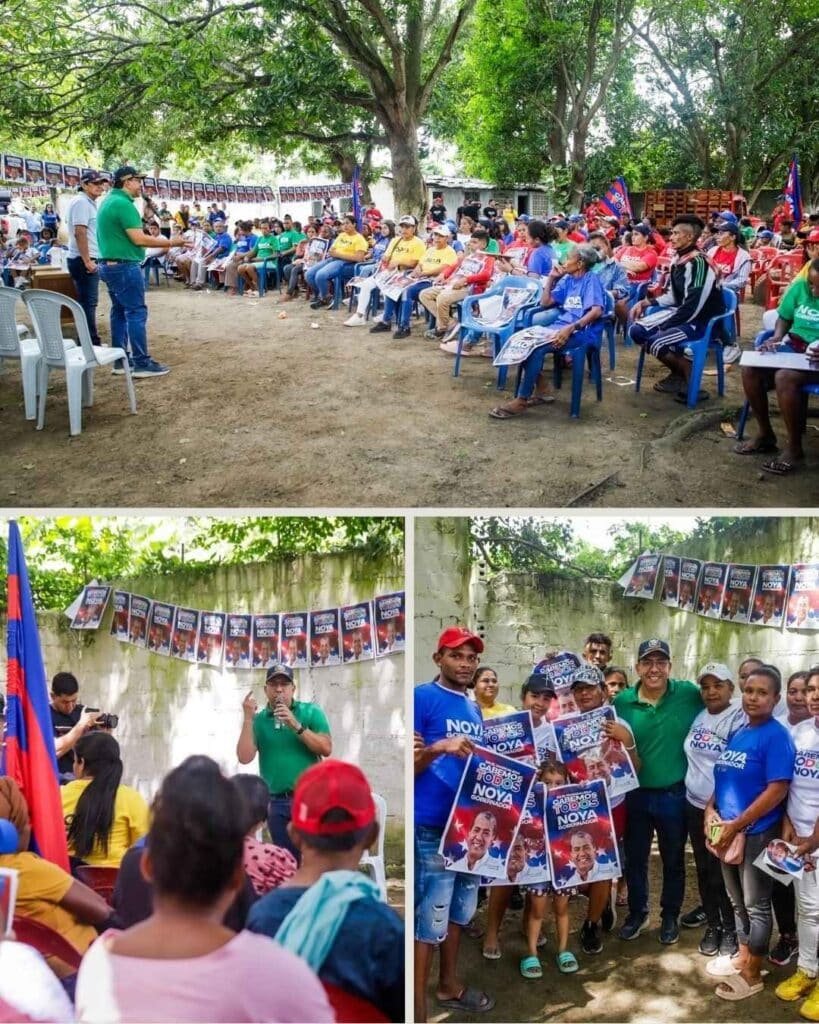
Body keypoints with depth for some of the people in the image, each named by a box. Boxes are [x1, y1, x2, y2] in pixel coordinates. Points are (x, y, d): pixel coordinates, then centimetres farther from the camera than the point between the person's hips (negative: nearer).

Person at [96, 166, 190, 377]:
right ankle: (142, 364, -8)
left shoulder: (108, 201, 15)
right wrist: (170, 243, -13)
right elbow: (139, 239, -21)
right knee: (136, 312, -8)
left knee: (120, 312, 11)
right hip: (124, 266, -10)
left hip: (110, 264, 10)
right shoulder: (123, 203, -16)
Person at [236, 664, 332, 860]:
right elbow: (244, 757, -5)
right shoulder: (258, 720, 6)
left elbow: (327, 749, -7)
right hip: (277, 803, 2)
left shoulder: (310, 712, 2)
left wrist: (296, 726, -15)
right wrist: (248, 719, -11)